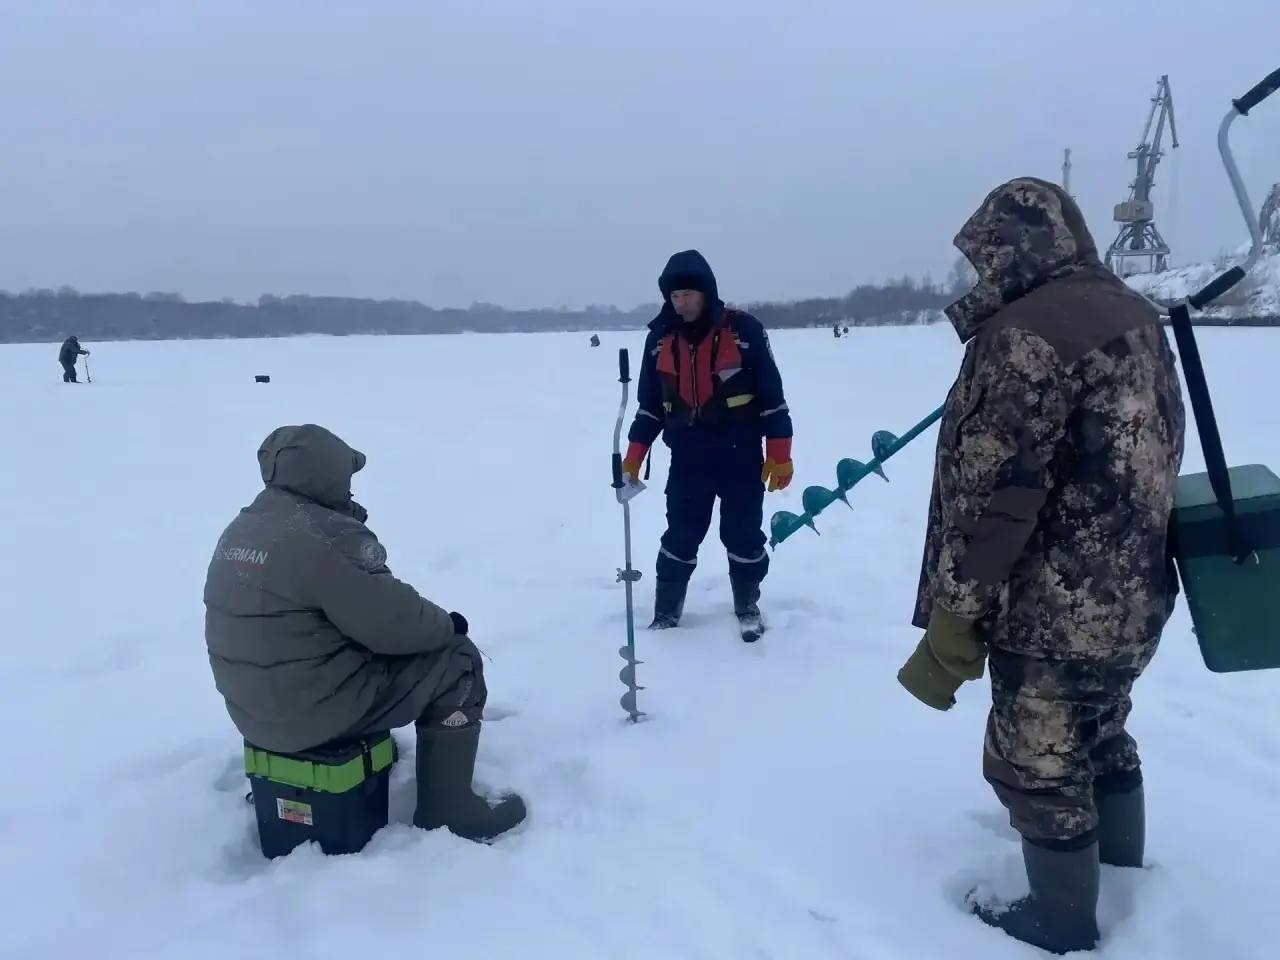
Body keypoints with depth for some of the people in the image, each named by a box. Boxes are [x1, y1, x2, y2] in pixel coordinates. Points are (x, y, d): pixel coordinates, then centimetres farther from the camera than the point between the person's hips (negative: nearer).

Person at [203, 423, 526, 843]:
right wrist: (446, 624, -2)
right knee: (456, 661, 0)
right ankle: (447, 809, 6)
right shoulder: (327, 535, -23)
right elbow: (393, 623, -20)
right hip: (315, 710, -9)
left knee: (369, 653, 30)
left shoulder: (239, 531, 6)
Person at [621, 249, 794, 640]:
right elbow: (649, 403, 9)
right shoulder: (660, 338, 1)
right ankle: (665, 613, 22)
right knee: (679, 539, 8)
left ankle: (748, 607, 28)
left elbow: (772, 395, -6)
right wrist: (633, 457, 5)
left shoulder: (744, 330, -9)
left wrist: (779, 455, -8)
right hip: (687, 460, 2)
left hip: (742, 458, -2)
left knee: (744, 537, 8)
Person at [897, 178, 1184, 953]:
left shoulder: (1026, 335, -21)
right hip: (1135, 596, 9)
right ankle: (1125, 881, 46)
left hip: (1056, 611, -9)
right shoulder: (1137, 315, 8)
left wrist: (951, 626, -17)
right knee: (1103, 740, 27)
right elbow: (1152, 460, 16)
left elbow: (994, 496, -24)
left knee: (1037, 765, 10)